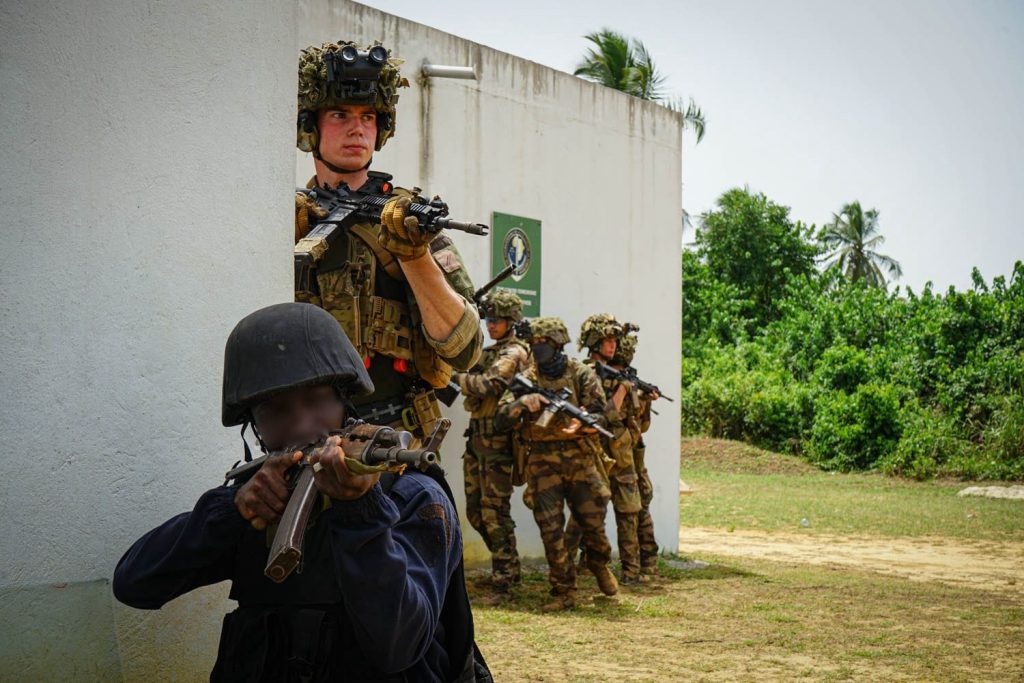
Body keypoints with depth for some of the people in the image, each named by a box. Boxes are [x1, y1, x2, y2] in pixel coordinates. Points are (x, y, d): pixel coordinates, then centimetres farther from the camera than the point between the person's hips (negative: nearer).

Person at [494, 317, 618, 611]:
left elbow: (599, 414, -4)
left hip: (579, 459, -1)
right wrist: (521, 404, -19)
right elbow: (500, 421, 0)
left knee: (592, 523, 6)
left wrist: (580, 424, -26)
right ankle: (564, 592, 6)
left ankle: (601, 567, 36)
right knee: (551, 529, -3)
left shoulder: (581, 374, 1)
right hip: (543, 463, 1)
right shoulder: (526, 380, 4)